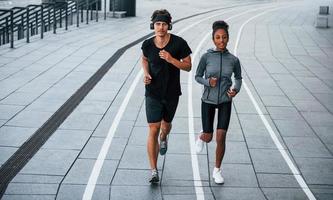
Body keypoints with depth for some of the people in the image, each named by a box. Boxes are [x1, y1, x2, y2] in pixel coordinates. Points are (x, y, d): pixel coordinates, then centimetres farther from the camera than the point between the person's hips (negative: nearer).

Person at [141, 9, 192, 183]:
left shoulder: (179, 43, -13)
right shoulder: (147, 44, -7)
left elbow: (188, 66, -8)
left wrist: (171, 59, -25)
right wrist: (146, 74, -5)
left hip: (172, 93, 1)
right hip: (153, 93, -1)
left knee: (166, 125, 22)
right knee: (153, 129, -9)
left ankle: (163, 139, 62)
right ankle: (154, 171, -6)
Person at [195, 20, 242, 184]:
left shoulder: (233, 60, -7)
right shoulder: (206, 57, -11)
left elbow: (238, 77, 9)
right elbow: (198, 77, 0)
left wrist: (236, 89, -10)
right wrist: (208, 82, -20)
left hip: (225, 102, 0)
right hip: (208, 101, 0)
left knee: (221, 137, -8)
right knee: (208, 137, 6)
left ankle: (217, 170, 10)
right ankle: (201, 137, 45)